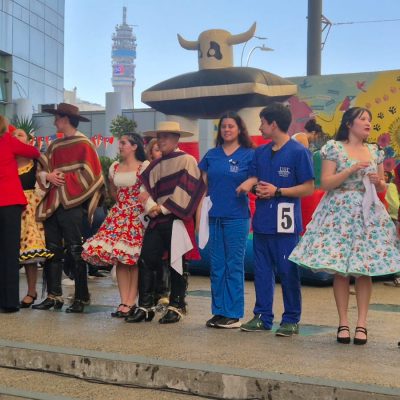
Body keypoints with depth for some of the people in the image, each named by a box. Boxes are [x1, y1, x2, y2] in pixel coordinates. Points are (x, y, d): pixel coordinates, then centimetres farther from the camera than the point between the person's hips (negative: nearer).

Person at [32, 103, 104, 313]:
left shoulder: (84, 144, -4)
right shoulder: (54, 145, 17)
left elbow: (89, 174, -10)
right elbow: (42, 169, 16)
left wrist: (64, 178, -11)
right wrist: (48, 176, -5)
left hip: (72, 204, -7)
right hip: (52, 204, 7)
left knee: (75, 252, -3)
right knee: (52, 251, 8)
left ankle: (81, 298, 5)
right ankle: (54, 296, 16)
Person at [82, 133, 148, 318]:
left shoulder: (144, 167, -4)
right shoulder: (114, 167, 13)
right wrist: (123, 202, 14)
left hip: (137, 216, -5)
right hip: (118, 215, 6)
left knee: (134, 259, -6)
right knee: (118, 258, 0)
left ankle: (131, 302, -2)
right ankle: (124, 301, 4)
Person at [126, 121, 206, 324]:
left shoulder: (187, 161, -4)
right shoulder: (156, 165, 16)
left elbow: (185, 191, -11)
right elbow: (147, 188, 11)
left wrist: (163, 208, -11)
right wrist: (151, 207, -9)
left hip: (176, 220, -6)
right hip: (156, 220, 6)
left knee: (176, 263, 2)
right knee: (146, 261, 1)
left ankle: (176, 307, 13)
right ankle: (145, 307, 9)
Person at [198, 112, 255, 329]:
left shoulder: (249, 155, 0)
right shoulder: (212, 155, 11)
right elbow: (203, 184, 14)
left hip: (237, 217, -4)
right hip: (214, 217, 4)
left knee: (234, 266, 1)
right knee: (217, 266, 9)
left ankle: (234, 314, 10)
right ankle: (218, 311, 19)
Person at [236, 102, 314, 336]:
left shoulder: (299, 152, -5)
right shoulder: (261, 152, 14)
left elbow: (308, 188, -6)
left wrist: (277, 191, -13)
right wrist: (250, 185, -6)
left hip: (286, 222, -6)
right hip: (262, 220, 6)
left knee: (288, 272, 1)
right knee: (262, 271, 11)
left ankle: (292, 319, 13)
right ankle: (263, 317, 21)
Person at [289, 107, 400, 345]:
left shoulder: (375, 152, 12)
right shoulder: (334, 148, 0)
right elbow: (326, 183, -7)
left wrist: (378, 181, -5)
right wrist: (352, 169, -16)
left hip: (368, 214, 4)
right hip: (339, 213, -3)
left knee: (365, 270, 0)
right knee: (340, 270, -2)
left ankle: (362, 323, 6)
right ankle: (343, 323, 7)